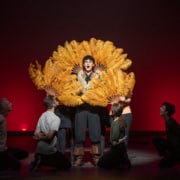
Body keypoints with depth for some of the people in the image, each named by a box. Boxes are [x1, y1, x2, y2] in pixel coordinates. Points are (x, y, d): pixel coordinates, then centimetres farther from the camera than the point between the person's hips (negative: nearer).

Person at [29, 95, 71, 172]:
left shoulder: (42, 116, 7)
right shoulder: (56, 118, -16)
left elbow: (36, 134, 7)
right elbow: (50, 136, -22)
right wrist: (42, 137, -5)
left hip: (39, 149, 8)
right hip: (49, 150, -8)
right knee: (67, 165, 8)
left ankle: (40, 161, 3)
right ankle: (42, 161, -7)